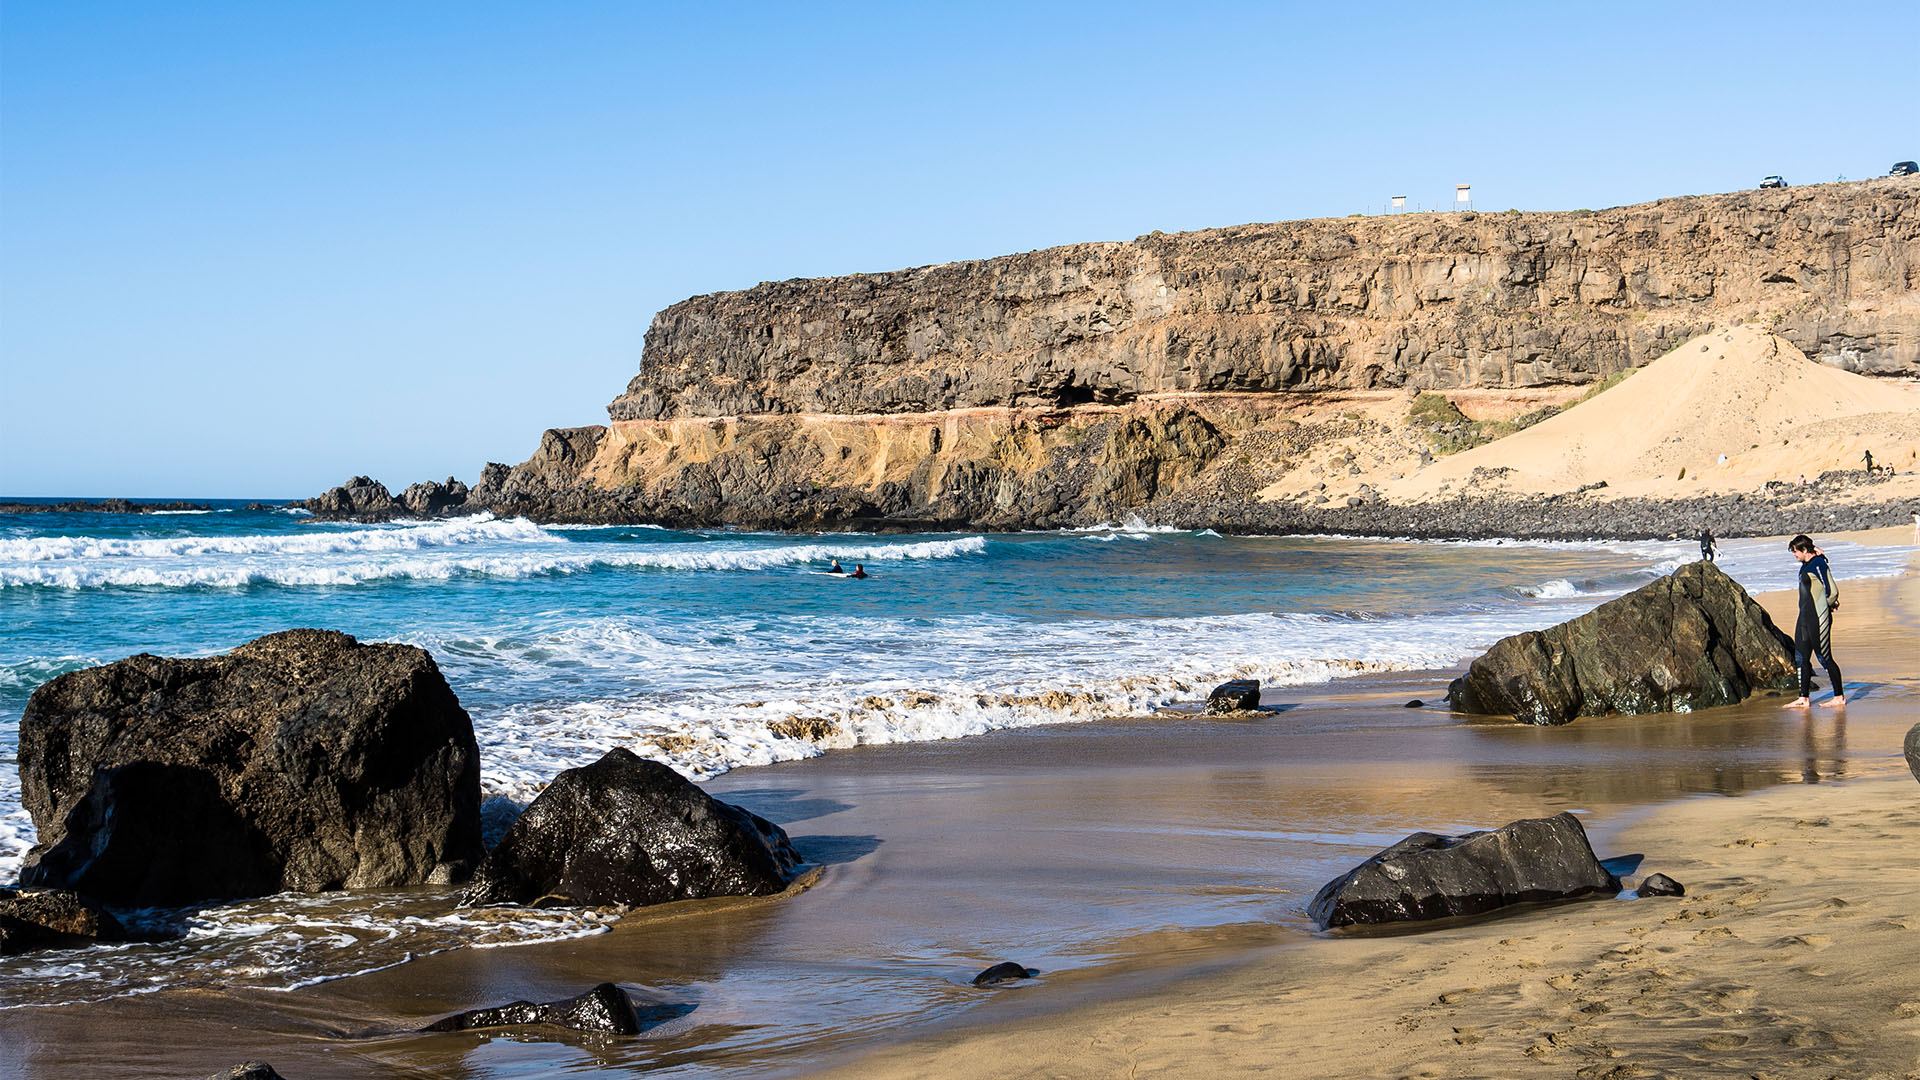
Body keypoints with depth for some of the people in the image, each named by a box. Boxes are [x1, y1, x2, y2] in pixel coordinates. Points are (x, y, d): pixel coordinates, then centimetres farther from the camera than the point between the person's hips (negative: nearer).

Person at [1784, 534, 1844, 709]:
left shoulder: (1818, 565, -15)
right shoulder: (1805, 566, 13)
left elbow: (1832, 592, -16)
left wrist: (1826, 606, 0)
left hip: (1818, 618, -10)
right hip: (1805, 617, 10)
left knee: (1824, 658, -2)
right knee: (1802, 658, 9)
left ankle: (1839, 696, 7)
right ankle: (1804, 698, 13)